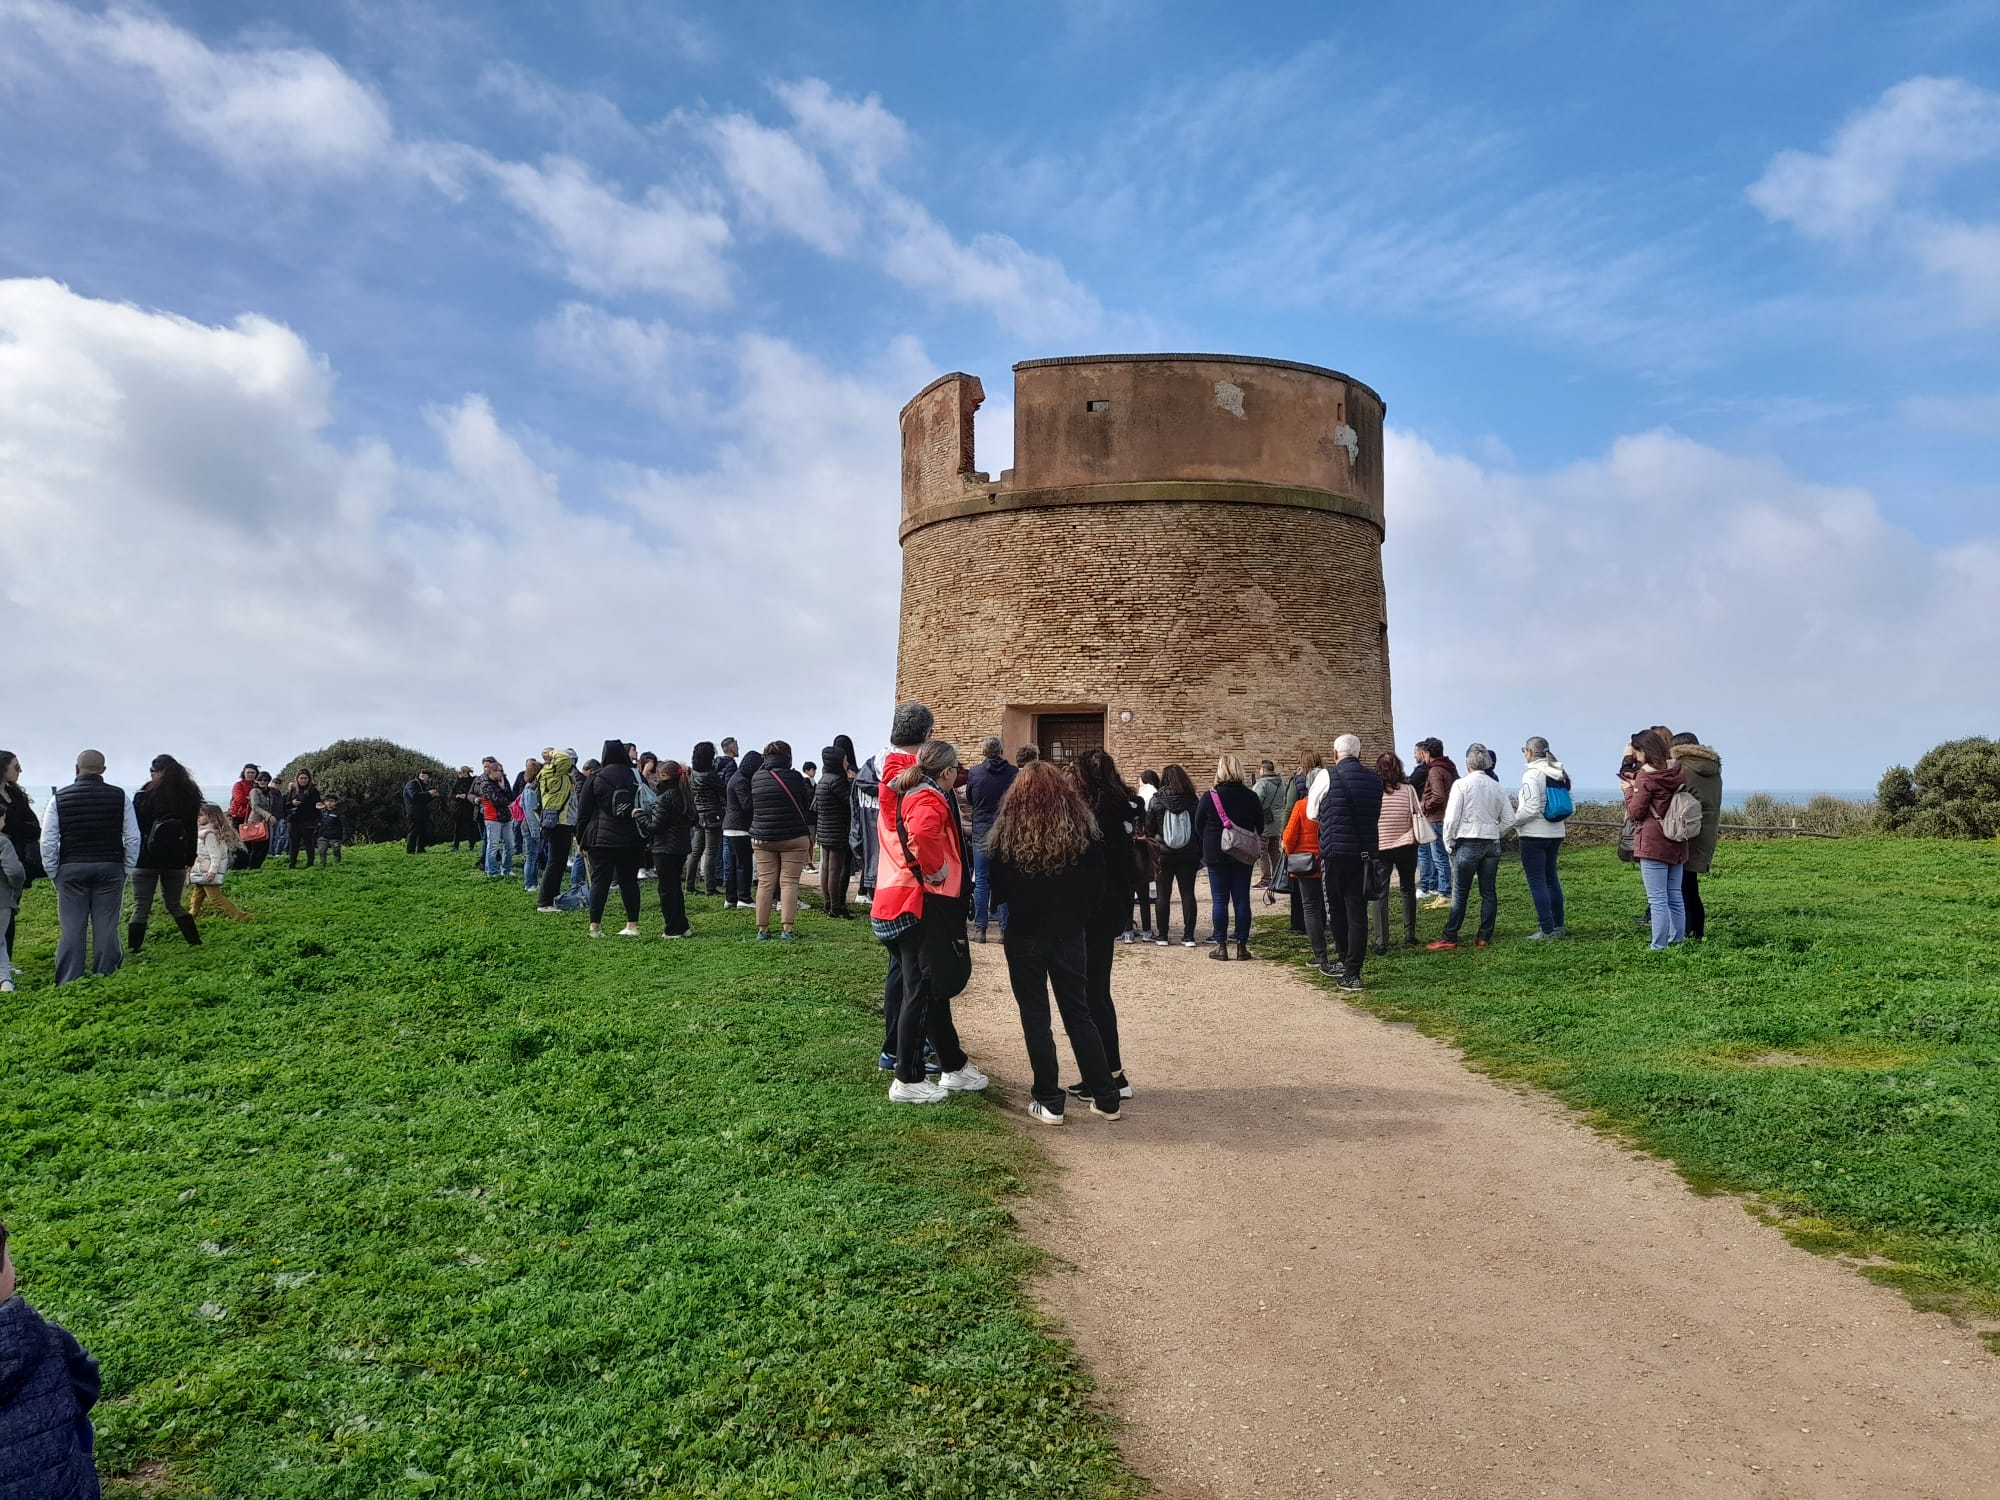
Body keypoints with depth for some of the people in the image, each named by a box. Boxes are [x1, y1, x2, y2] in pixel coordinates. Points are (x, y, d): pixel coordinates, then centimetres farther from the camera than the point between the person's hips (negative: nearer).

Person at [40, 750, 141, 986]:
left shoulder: (59, 798, 0)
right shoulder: (120, 797, 0)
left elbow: (47, 841, 0)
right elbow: (133, 838, 1)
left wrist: (53, 873, 9)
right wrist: (126, 869, 10)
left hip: (70, 869, 0)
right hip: (110, 868, 0)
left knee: (71, 930, 3)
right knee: (106, 928, 3)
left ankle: (68, 983, 2)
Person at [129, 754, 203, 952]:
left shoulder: (146, 795, -9)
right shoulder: (189, 795, 3)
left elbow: (135, 829, -6)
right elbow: (192, 830, 9)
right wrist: (189, 859, 14)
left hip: (147, 859, -4)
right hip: (176, 860, 4)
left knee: (141, 907, 1)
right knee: (174, 904, 18)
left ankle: (132, 949, -3)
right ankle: (195, 942, 16)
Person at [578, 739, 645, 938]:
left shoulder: (595, 778, -1)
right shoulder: (636, 776, 2)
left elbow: (583, 812, 1)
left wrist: (582, 839, 6)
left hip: (601, 839, -1)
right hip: (631, 839, 1)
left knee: (599, 880, 2)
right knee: (629, 881, 8)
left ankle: (595, 926, 0)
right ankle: (632, 925, 8)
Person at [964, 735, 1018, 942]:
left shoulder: (974, 773, -6)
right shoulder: (1015, 773, -5)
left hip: (981, 833, 0)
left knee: (981, 882, 6)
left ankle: (980, 928, 6)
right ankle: (1006, 928, 8)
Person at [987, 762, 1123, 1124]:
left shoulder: (1006, 835, -9)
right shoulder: (1084, 832, -5)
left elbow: (997, 889, -4)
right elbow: (1097, 890, 0)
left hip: (1024, 937, -2)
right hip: (1070, 937, 2)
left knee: (1035, 1018, 7)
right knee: (1079, 1015, 13)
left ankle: (1049, 1101, 8)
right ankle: (1106, 1097, 16)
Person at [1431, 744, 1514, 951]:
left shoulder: (1462, 784, -9)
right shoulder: (1496, 786, 6)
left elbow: (1452, 817, -12)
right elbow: (1509, 819, 7)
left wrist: (1448, 843, 0)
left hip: (1468, 844, -4)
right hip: (1492, 844, 5)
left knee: (1460, 894, 0)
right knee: (1488, 893, 9)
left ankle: (1450, 938, 2)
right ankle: (1485, 937, 13)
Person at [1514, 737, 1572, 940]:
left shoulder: (1532, 774, -17)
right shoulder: (1559, 774, 9)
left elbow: (1531, 808, -23)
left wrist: (1514, 821, -6)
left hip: (1534, 834, -8)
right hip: (1556, 832, 8)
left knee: (1537, 881, -3)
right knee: (1551, 878, 18)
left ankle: (1547, 930, -3)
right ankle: (1558, 925, 23)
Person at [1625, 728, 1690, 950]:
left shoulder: (1646, 777, -12)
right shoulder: (1679, 773, 8)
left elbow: (1635, 812, -11)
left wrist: (1629, 789, 5)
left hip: (1653, 844, -7)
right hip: (1677, 844, 7)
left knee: (1657, 899, -5)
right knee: (1675, 897, 14)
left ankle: (1659, 947, -5)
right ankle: (1678, 942, 19)